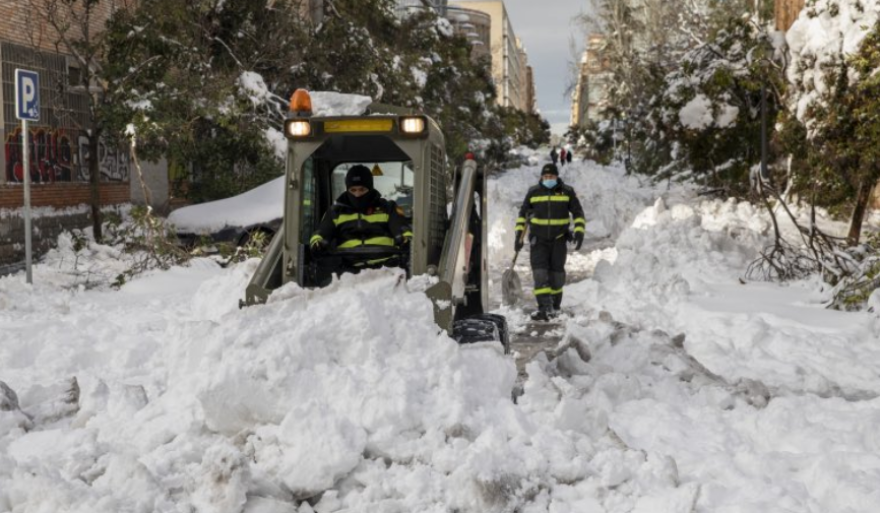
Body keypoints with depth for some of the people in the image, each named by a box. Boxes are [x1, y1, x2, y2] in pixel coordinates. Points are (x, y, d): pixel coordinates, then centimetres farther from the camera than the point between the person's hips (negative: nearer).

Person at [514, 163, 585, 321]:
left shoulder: (567, 192, -1)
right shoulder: (533, 192, 1)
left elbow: (578, 213, 5)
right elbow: (523, 214, 10)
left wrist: (579, 232, -7)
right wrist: (519, 234, 4)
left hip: (559, 239, 0)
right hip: (538, 239, 0)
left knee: (557, 274, 6)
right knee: (540, 273, -13)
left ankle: (555, 306, 23)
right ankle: (545, 308, -17)